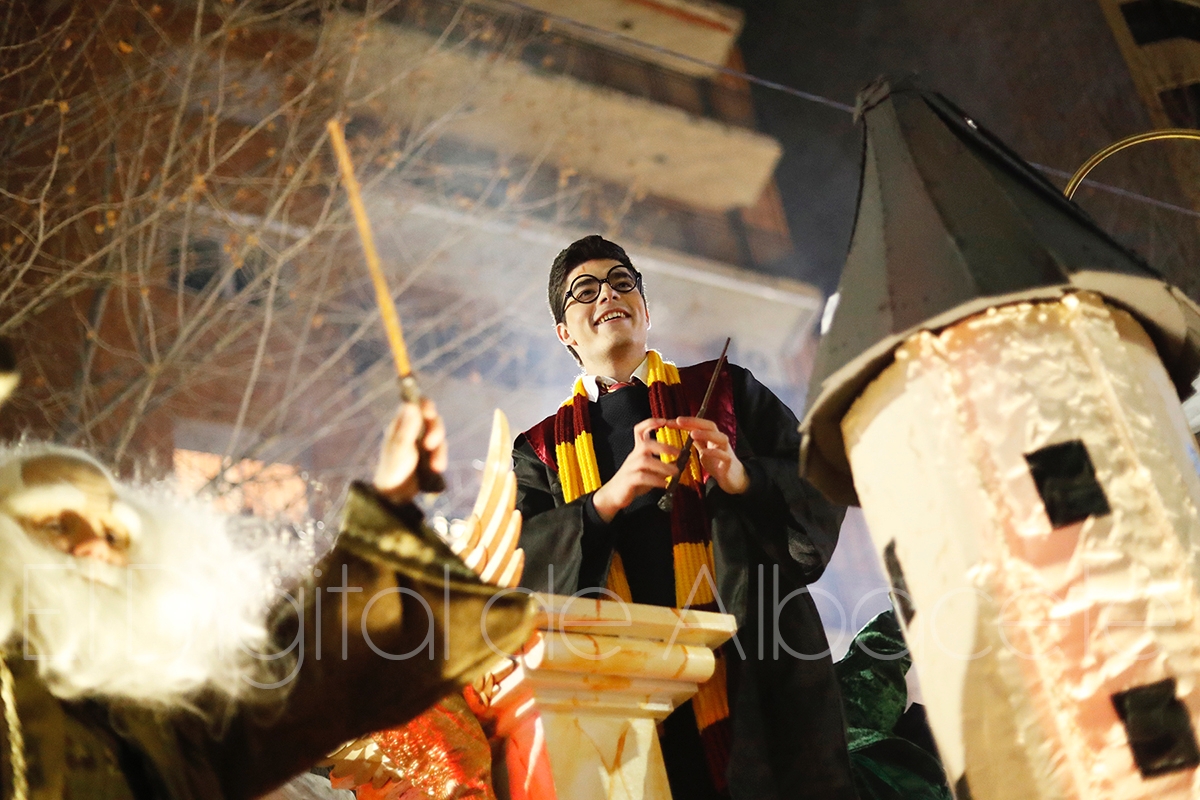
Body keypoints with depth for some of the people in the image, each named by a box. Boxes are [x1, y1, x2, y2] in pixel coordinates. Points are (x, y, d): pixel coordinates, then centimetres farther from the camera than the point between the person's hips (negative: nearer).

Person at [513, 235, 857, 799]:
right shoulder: (540, 450, 15)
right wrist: (606, 500, -13)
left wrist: (744, 477, -12)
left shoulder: (724, 390, 13)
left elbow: (822, 483, 7)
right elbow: (517, 563, 1)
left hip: (757, 671, 0)